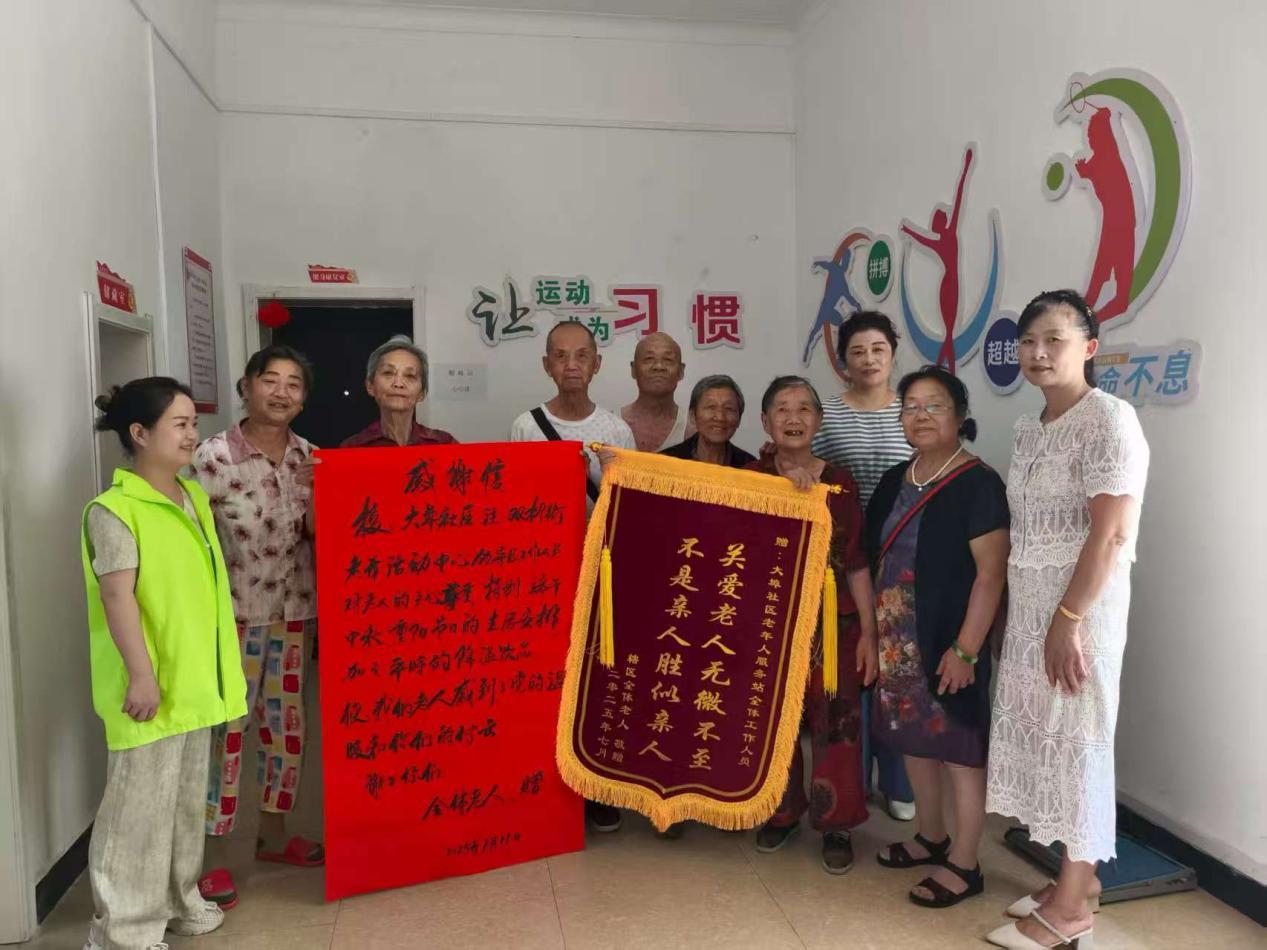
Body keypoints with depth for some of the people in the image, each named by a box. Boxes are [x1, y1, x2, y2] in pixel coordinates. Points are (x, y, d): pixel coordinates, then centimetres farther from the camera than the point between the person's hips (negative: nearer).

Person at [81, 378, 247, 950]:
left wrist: (221, 663, 20)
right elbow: (118, 596, -21)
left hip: (195, 679, 8)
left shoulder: (194, 497, 9)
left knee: (188, 796, 20)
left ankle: (177, 898, 38)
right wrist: (141, 673, -23)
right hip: (151, 685, -8)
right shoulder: (113, 510, -16)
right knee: (141, 805, 3)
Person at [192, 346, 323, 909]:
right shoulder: (214, 455, -12)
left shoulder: (307, 456, 3)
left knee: (286, 721, 13)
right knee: (224, 726, 1)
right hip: (233, 612, -5)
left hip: (292, 609, 5)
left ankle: (273, 833, 31)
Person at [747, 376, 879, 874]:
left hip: (833, 624, 0)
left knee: (835, 725, 3)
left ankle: (836, 824, 21)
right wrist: (788, 486, -27)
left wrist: (869, 632, -1)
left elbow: (856, 564, 1)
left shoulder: (839, 482, 0)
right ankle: (782, 812, 31)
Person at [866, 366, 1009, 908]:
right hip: (897, 639, 7)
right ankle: (932, 838, 36)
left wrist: (964, 649, -20)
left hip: (946, 641, -7)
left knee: (959, 745, 4)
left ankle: (964, 865, 19)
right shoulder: (895, 480, 9)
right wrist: (870, 630, 9)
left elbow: (991, 574, -16)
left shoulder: (978, 483, -12)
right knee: (914, 738, 17)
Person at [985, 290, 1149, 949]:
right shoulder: (1030, 428, 12)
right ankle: (1078, 878, 29)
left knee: (1076, 739, 2)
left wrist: (1069, 620, -20)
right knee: (1040, 735, 13)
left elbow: (1111, 535, -18)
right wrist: (1027, 613, 9)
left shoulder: (1108, 418, -12)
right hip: (1028, 602, 8)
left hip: (1079, 602, -8)